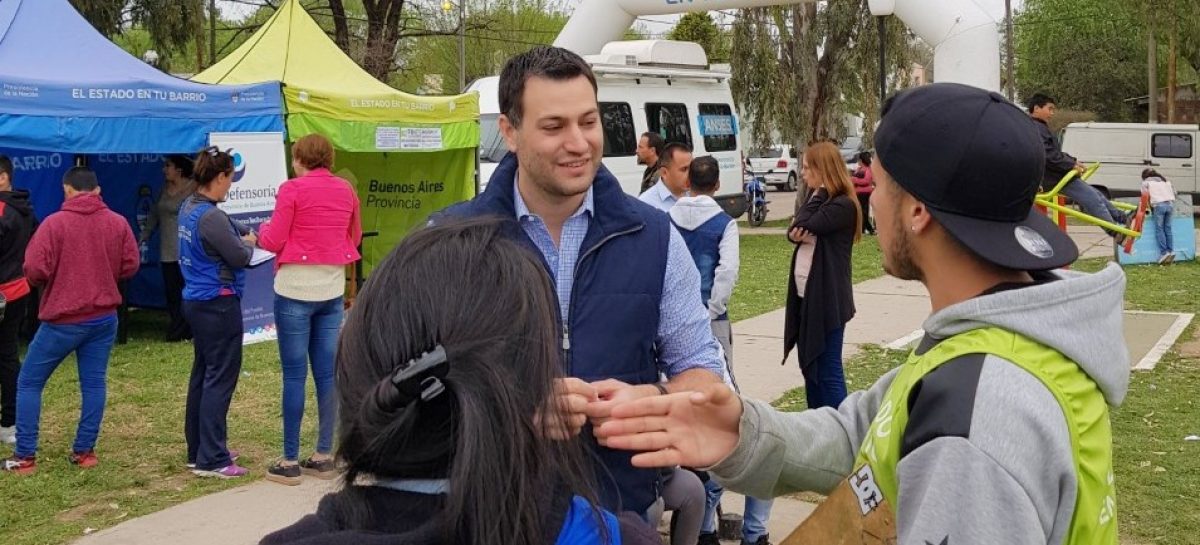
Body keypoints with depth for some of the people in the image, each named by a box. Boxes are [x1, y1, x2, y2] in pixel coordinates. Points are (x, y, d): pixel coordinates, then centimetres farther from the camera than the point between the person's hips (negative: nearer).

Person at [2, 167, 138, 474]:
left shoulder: (54, 223, -12)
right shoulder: (118, 223, 0)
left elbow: (34, 270, -16)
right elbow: (131, 266, 3)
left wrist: (49, 282, 6)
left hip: (62, 319, -4)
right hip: (104, 317, 4)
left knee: (29, 383, 8)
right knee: (94, 384, 10)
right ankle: (85, 451, 12)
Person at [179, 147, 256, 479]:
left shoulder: (188, 208, 8)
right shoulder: (211, 218, -21)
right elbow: (240, 258, -16)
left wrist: (243, 235, 3)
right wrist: (249, 243, 2)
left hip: (196, 300, 10)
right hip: (218, 304, -10)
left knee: (202, 374, 16)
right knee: (220, 379, -4)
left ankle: (197, 450, 23)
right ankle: (212, 460, -2)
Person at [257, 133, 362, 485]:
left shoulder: (293, 189, -8)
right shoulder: (346, 190, 7)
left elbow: (274, 241, -6)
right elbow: (354, 239, 17)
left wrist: (261, 231, 14)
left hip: (295, 289, -5)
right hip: (332, 289, 5)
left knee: (294, 375, -1)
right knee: (327, 374, 8)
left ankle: (290, 462, 2)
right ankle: (324, 456, 14)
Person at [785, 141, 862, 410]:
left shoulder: (843, 206, -15)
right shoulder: (820, 200, 14)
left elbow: (805, 226, -21)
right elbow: (795, 230, 8)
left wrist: (818, 194, -10)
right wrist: (795, 235, -15)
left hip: (827, 300, -9)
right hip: (805, 296, 9)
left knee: (828, 371, -5)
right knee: (809, 366, 15)